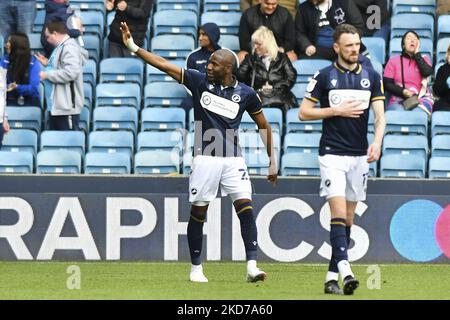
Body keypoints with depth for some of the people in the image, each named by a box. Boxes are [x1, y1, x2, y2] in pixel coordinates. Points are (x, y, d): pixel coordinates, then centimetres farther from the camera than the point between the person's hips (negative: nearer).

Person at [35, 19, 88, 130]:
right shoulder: (61, 47, 18)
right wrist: (48, 63, 14)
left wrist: (47, 75, -17)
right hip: (56, 106, 11)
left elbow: (70, 73, -27)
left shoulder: (69, 48, -14)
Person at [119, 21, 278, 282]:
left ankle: (252, 266, -11)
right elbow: (164, 65, 0)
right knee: (198, 212, 3)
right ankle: (196, 268, 16)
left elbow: (263, 125, 11)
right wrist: (133, 47, -6)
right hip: (205, 159, 0)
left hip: (234, 160, 0)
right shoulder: (200, 82, 1)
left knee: (246, 209, -11)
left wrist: (273, 160, 10)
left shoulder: (245, 94, 1)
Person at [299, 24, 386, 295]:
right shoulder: (324, 76, -1)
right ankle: (345, 270, -27)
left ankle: (332, 277, 10)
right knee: (339, 211, -16)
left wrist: (377, 143, -16)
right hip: (332, 153, -4)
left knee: (348, 218, 5)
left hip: (359, 155, 4)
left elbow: (380, 115, 2)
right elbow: (303, 112, 1)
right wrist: (337, 110, -10)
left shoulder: (372, 77, 7)